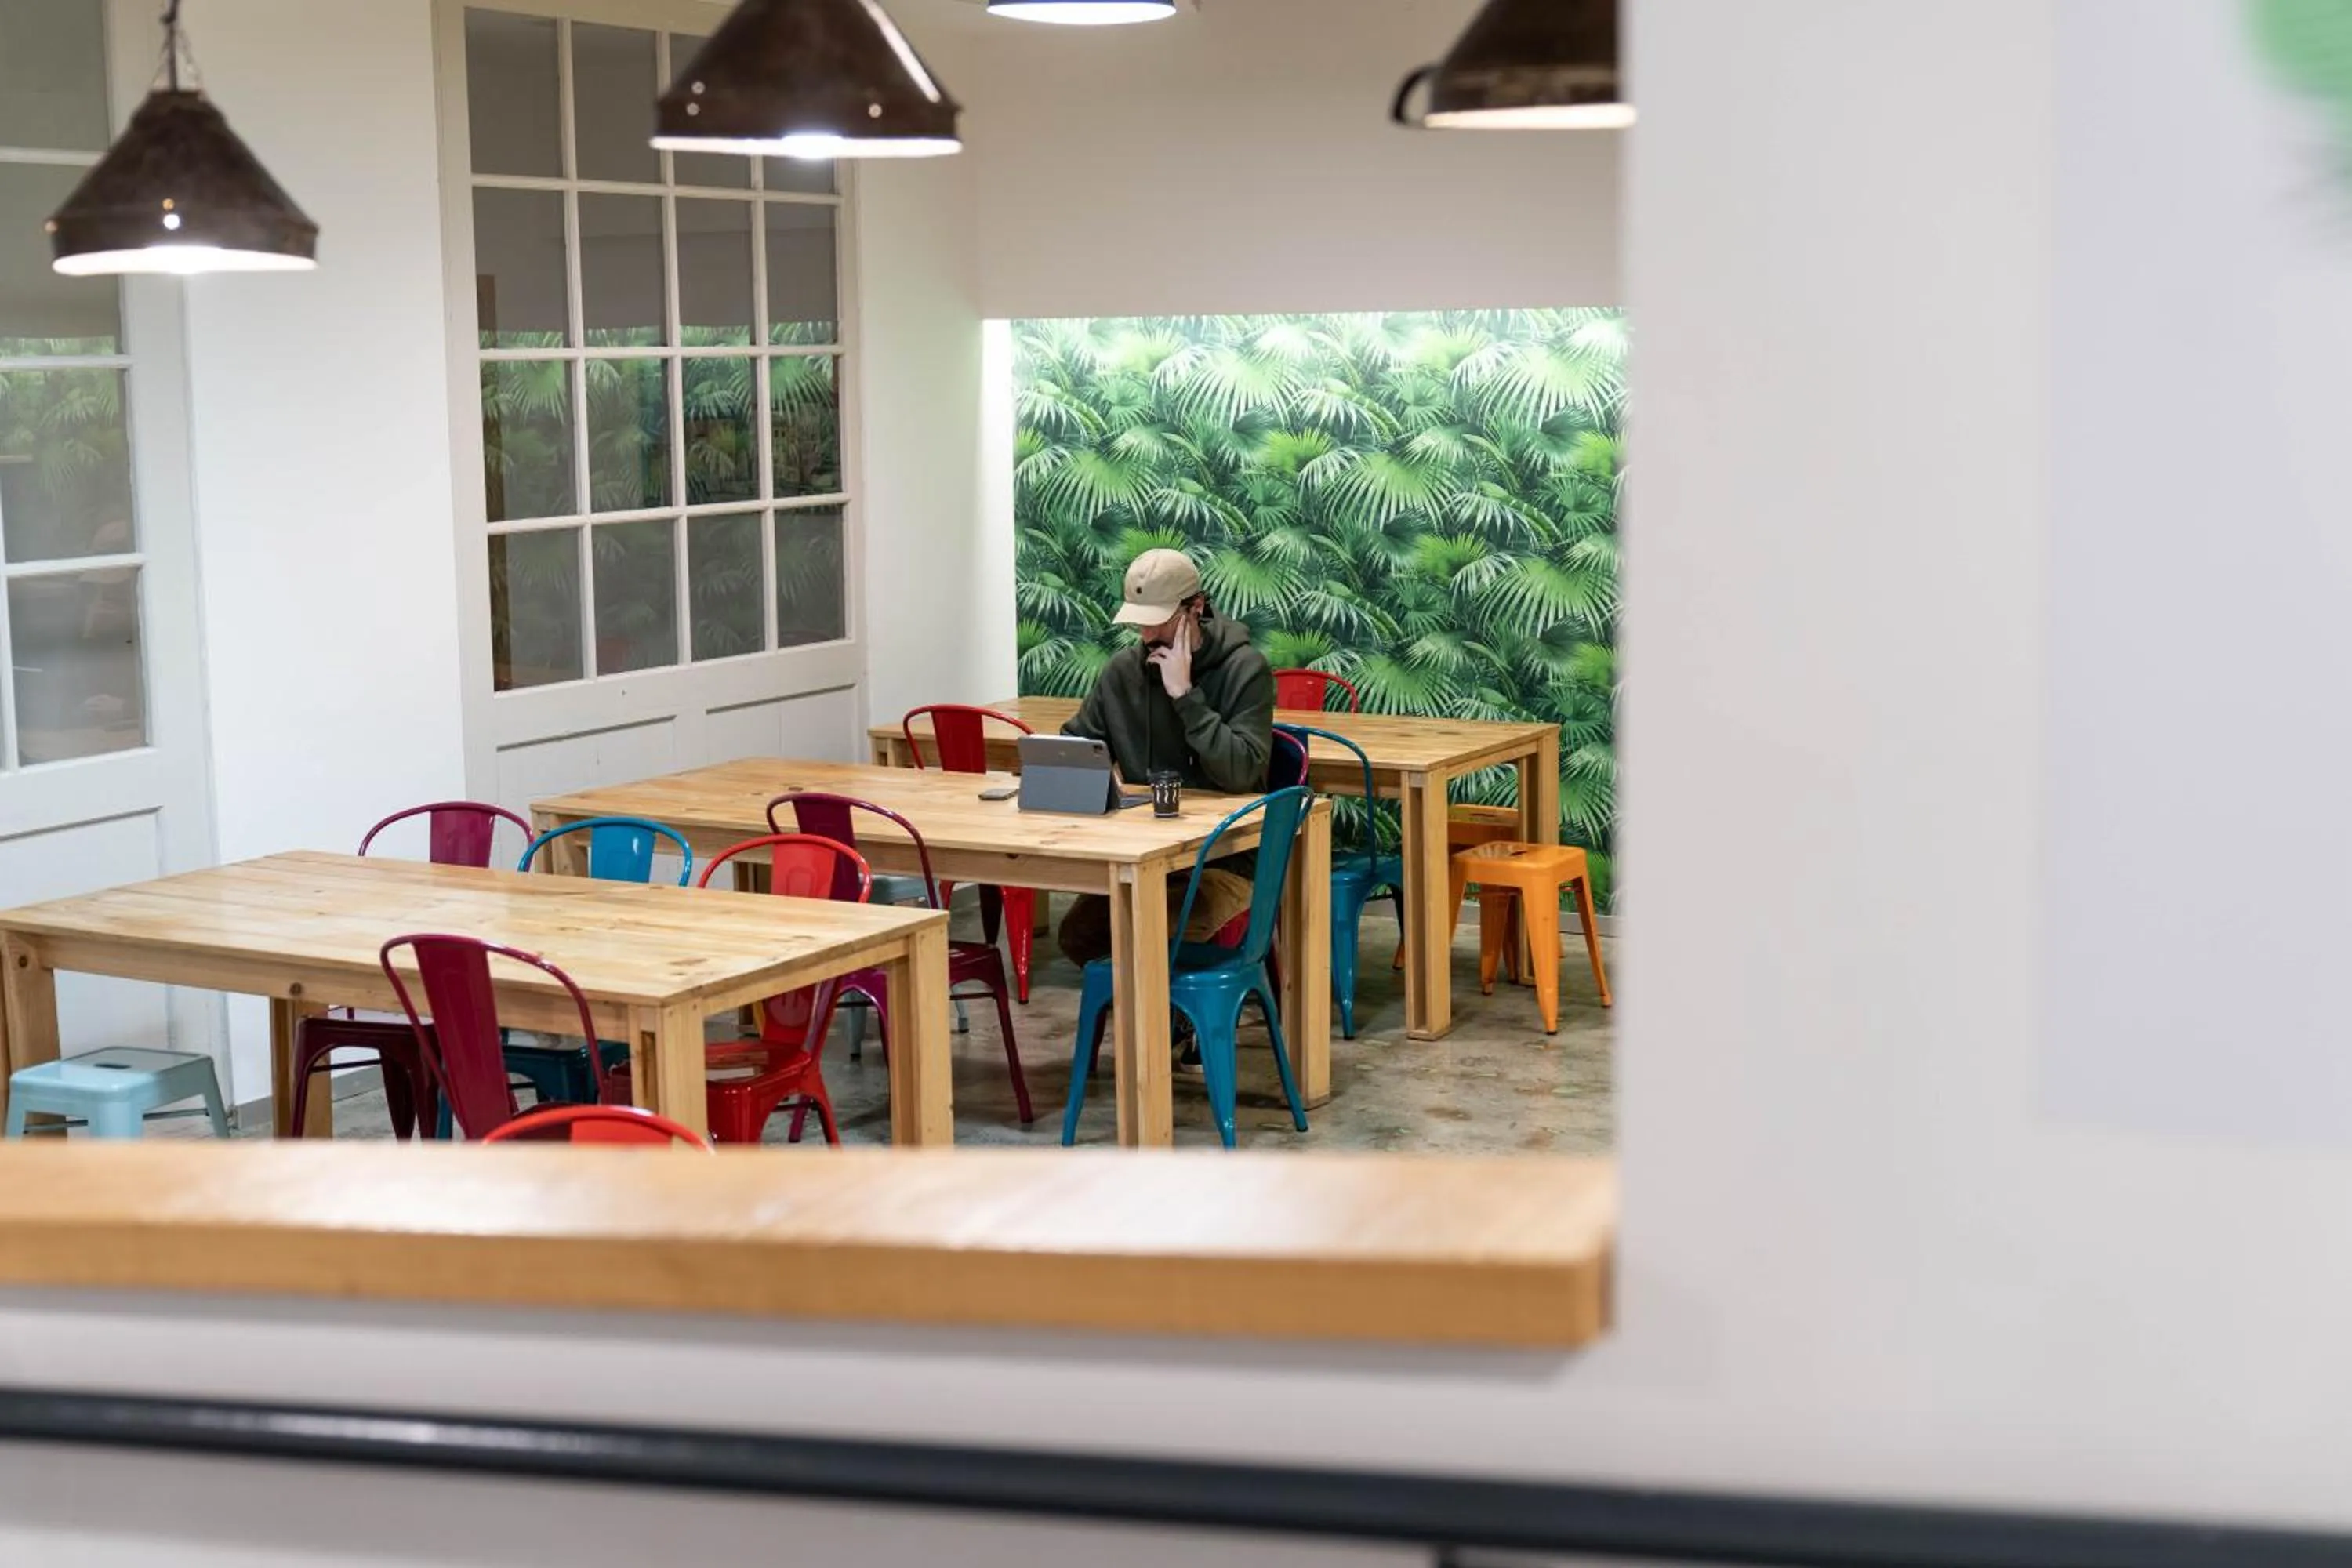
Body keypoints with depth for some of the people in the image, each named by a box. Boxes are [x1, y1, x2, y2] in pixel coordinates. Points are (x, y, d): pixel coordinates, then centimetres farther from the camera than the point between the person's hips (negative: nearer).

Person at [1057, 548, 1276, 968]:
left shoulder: (1245, 669, -9)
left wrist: (1185, 694, -22)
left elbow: (1240, 771, -22)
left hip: (1224, 859, -5)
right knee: (1078, 934, -18)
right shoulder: (1124, 669, 6)